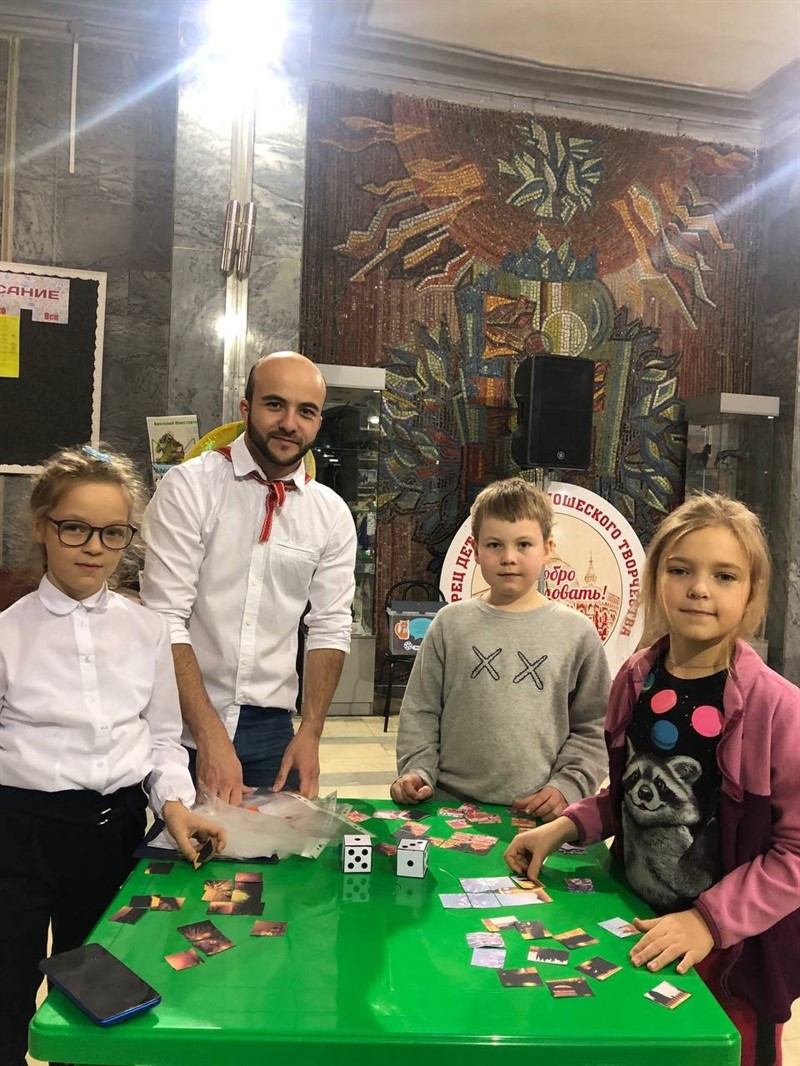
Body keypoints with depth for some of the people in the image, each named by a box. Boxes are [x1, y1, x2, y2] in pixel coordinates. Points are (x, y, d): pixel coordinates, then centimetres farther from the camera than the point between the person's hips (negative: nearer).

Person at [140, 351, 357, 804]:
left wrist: (310, 734, -4)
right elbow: (166, 619, -14)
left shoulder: (333, 515, 2)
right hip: (181, 725, -2)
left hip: (271, 731, 3)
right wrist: (210, 735, -18)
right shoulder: (190, 486, -10)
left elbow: (331, 629, 4)